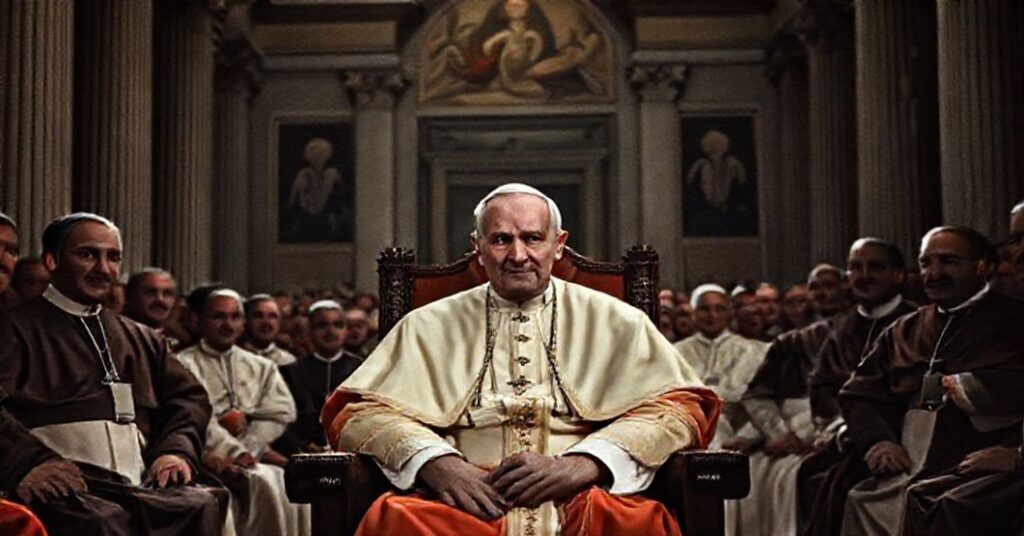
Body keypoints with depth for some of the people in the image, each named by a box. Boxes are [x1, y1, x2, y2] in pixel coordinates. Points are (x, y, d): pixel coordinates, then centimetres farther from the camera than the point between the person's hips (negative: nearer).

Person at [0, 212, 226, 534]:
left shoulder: (140, 338, 31)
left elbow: (188, 395, 25)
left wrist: (177, 450, 4)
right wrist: (29, 460, -22)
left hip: (141, 485, 5)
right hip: (66, 488, -5)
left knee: (206, 505, -28)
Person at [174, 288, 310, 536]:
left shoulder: (262, 367, 22)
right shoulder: (184, 364, 8)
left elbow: (280, 414, 9)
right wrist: (239, 453, -17)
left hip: (257, 452, 4)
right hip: (213, 456, -4)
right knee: (266, 482, -32)